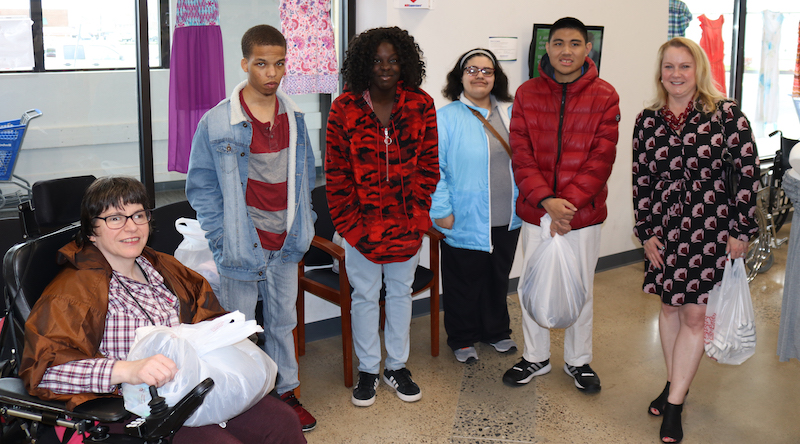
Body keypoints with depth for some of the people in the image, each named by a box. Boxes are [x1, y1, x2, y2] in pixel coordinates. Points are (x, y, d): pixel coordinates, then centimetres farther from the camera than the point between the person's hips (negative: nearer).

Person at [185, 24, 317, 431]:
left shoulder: (294, 118, 2)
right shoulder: (217, 122, -13)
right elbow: (201, 186, -7)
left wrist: (303, 224, 8)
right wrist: (221, 238, -12)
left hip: (285, 245, 5)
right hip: (242, 247, -4)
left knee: (282, 321, 19)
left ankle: (286, 392, 35)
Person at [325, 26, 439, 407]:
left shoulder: (421, 106, -2)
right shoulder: (345, 108, -6)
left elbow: (429, 165, 0)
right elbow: (336, 172, -4)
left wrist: (417, 215, -7)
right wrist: (348, 222, -7)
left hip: (407, 222, 2)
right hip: (363, 221, -2)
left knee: (401, 292, 14)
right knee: (365, 295, 9)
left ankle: (396, 366, 30)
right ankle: (367, 370, 25)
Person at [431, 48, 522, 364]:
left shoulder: (510, 114, 7)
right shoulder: (446, 118, -9)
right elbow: (434, 168, -12)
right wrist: (441, 210, -16)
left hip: (507, 219, 5)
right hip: (466, 222, -5)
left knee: (499, 278, 19)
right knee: (464, 281, 9)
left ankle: (496, 330, 39)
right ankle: (462, 339, 27)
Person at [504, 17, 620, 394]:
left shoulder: (604, 96, -3)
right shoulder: (527, 93, 0)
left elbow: (601, 159, -9)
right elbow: (521, 155, -5)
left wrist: (568, 204, -17)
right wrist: (546, 201, -18)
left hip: (584, 212, -1)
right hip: (535, 211, 1)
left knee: (580, 289, 12)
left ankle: (578, 360, 31)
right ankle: (535, 357, 31)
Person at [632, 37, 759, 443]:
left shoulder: (724, 113, -7)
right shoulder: (647, 120, 2)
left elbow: (748, 169, -7)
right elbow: (640, 180, 4)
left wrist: (741, 230, -7)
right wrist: (646, 233, 1)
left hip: (709, 227, -3)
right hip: (664, 227, 3)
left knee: (694, 315, 0)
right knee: (670, 306, 14)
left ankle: (674, 405, 8)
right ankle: (675, 385, 30)